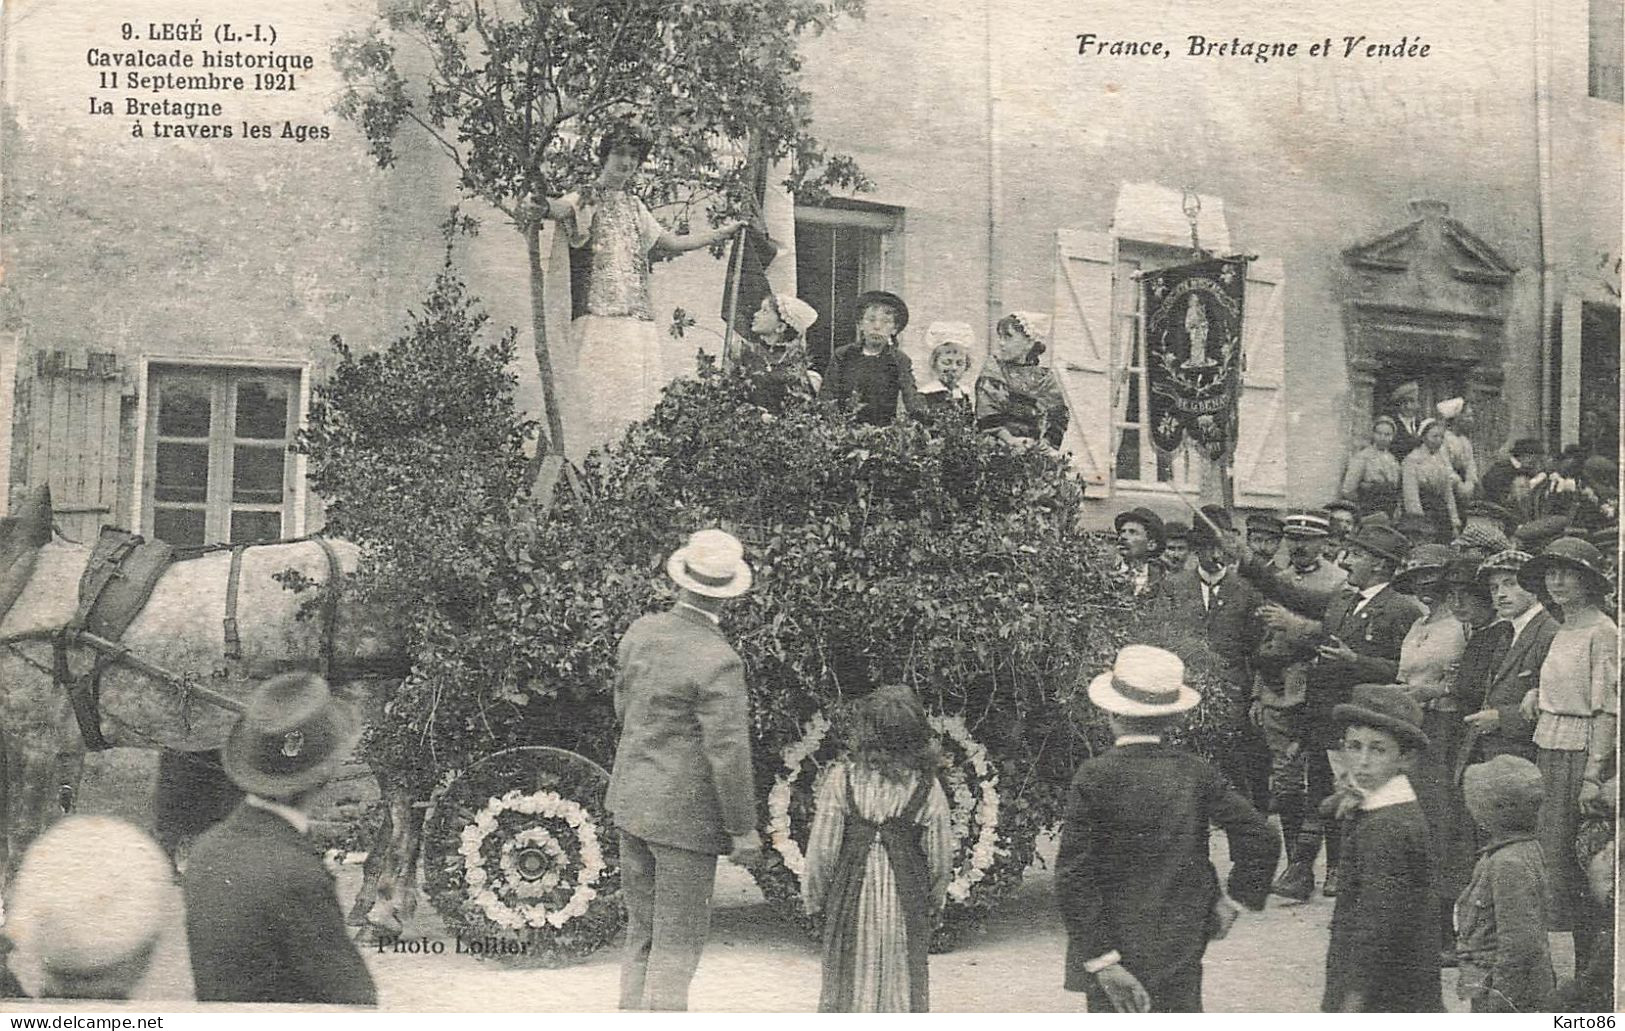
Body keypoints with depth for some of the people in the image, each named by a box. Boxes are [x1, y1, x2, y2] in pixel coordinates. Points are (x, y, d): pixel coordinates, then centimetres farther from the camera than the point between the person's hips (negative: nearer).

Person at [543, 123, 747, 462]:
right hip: (598, 315, -6)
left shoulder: (633, 205, 23)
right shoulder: (584, 199, 3)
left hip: (639, 316, 6)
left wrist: (721, 233, 36)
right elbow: (558, 209, -20)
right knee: (600, 395, -16)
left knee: (641, 396, -2)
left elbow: (671, 242, 32)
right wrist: (545, 204, -45)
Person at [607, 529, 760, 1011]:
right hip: (683, 815, -7)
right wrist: (743, 829, -10)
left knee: (641, 936, 18)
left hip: (631, 802, 7)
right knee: (677, 947, 3)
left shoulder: (641, 631, 0)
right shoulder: (717, 663, -21)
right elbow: (728, 754, -20)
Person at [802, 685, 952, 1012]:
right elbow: (941, 855, 1)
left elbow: (822, 848, -6)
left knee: (849, 982, 10)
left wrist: (813, 898, 6)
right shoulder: (927, 788, -5)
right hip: (905, 899, 0)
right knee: (904, 982, 10)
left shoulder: (841, 779, -8)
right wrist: (935, 904, 16)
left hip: (852, 893, 0)